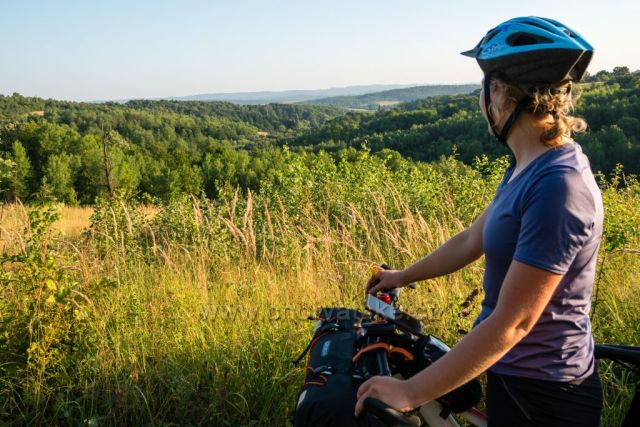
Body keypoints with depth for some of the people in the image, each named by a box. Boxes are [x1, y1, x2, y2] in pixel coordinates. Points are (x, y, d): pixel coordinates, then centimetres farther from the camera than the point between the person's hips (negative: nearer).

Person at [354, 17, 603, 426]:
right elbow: (470, 241, 13)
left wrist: (410, 392, -25)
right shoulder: (530, 167, 1)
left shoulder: (559, 187, -28)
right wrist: (403, 276, 25)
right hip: (515, 375, 8)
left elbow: (509, 324, -28)